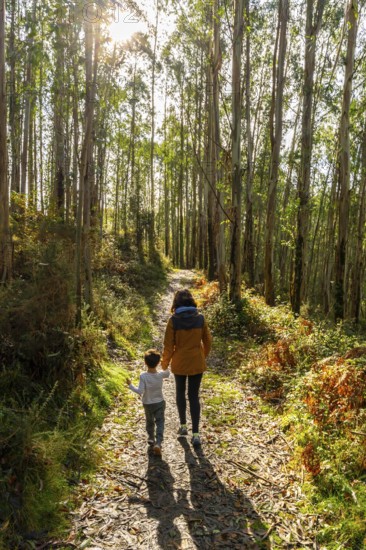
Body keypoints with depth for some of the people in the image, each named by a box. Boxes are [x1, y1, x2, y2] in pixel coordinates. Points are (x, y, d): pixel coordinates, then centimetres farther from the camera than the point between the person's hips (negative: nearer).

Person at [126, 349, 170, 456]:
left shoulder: (143, 376, -25)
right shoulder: (161, 375, -15)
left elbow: (140, 391, -26)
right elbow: (168, 373, 8)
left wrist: (130, 385, -16)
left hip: (148, 404, 0)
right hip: (160, 403, 0)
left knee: (149, 422, 22)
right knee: (160, 423, 5)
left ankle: (151, 439, 41)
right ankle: (158, 443, -9)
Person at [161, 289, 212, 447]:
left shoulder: (174, 320, -14)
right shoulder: (200, 318, -7)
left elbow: (168, 345, -10)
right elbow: (207, 341, 2)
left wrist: (165, 363, 4)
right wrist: (203, 356, 20)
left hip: (179, 363, -1)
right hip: (197, 363, 1)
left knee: (180, 392, 22)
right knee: (194, 396, 9)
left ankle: (183, 425, 32)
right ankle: (195, 434, 7)